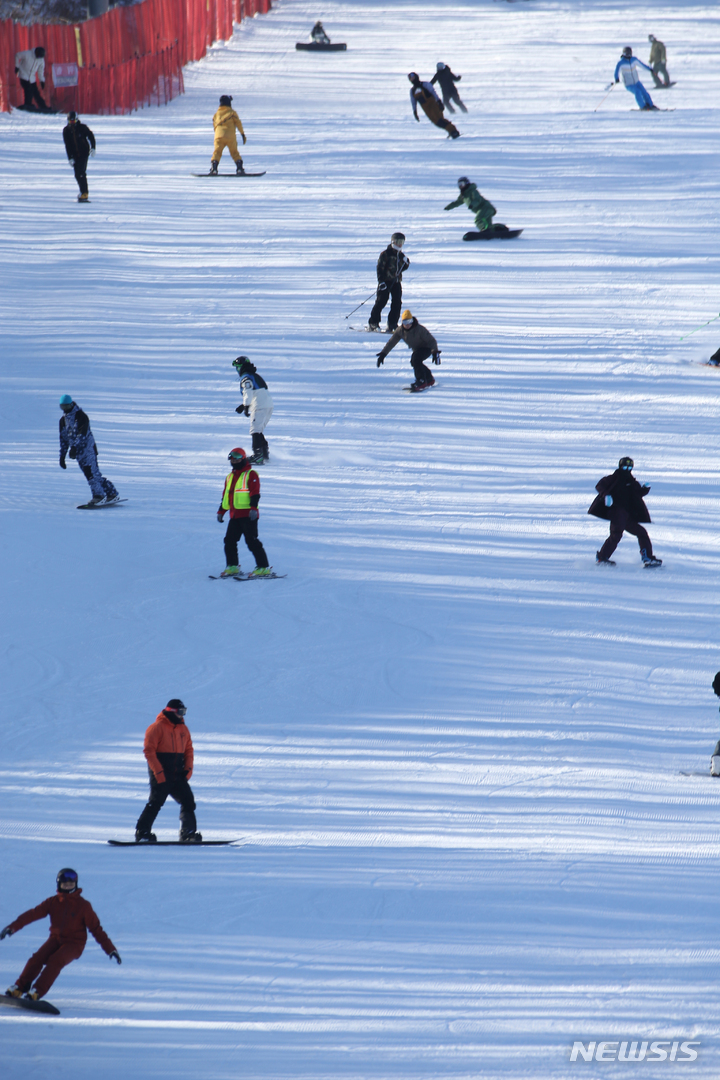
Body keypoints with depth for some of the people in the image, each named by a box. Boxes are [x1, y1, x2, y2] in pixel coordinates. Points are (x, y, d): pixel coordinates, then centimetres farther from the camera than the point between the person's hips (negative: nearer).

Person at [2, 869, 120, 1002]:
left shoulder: (83, 905, -4)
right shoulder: (52, 902, 3)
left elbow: (96, 928, -2)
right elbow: (33, 914, -5)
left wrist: (110, 949, -7)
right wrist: (13, 927, -16)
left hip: (74, 943, -3)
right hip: (56, 939, 3)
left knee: (55, 961, -29)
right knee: (37, 958, -21)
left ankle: (37, 992, -33)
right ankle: (19, 988, -17)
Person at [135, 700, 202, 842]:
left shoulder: (183, 729, 13)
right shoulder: (157, 728, -8)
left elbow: (188, 750, 21)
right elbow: (149, 750, -12)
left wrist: (188, 769, 4)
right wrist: (158, 772, -18)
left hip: (178, 776, 7)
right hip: (161, 776, -7)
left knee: (188, 802, 1)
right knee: (156, 803, -9)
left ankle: (188, 833, 5)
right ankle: (142, 832, -2)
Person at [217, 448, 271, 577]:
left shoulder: (251, 475, -4)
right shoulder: (230, 477, 20)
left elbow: (255, 493, -14)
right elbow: (225, 495, 27)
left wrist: (253, 508, -25)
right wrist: (221, 511, 25)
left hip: (248, 515, -8)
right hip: (235, 515, 8)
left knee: (252, 541, -11)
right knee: (229, 541, 7)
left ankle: (264, 568, -8)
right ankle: (232, 567, 19)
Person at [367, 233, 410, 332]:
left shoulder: (400, 255, 15)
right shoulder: (385, 254, -5)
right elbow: (380, 268, -9)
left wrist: (406, 263, 1)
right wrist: (381, 281, -18)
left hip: (397, 282, 6)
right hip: (386, 282, -6)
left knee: (397, 303, 0)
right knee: (381, 301, -9)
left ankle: (392, 325, 7)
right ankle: (373, 323, -2)